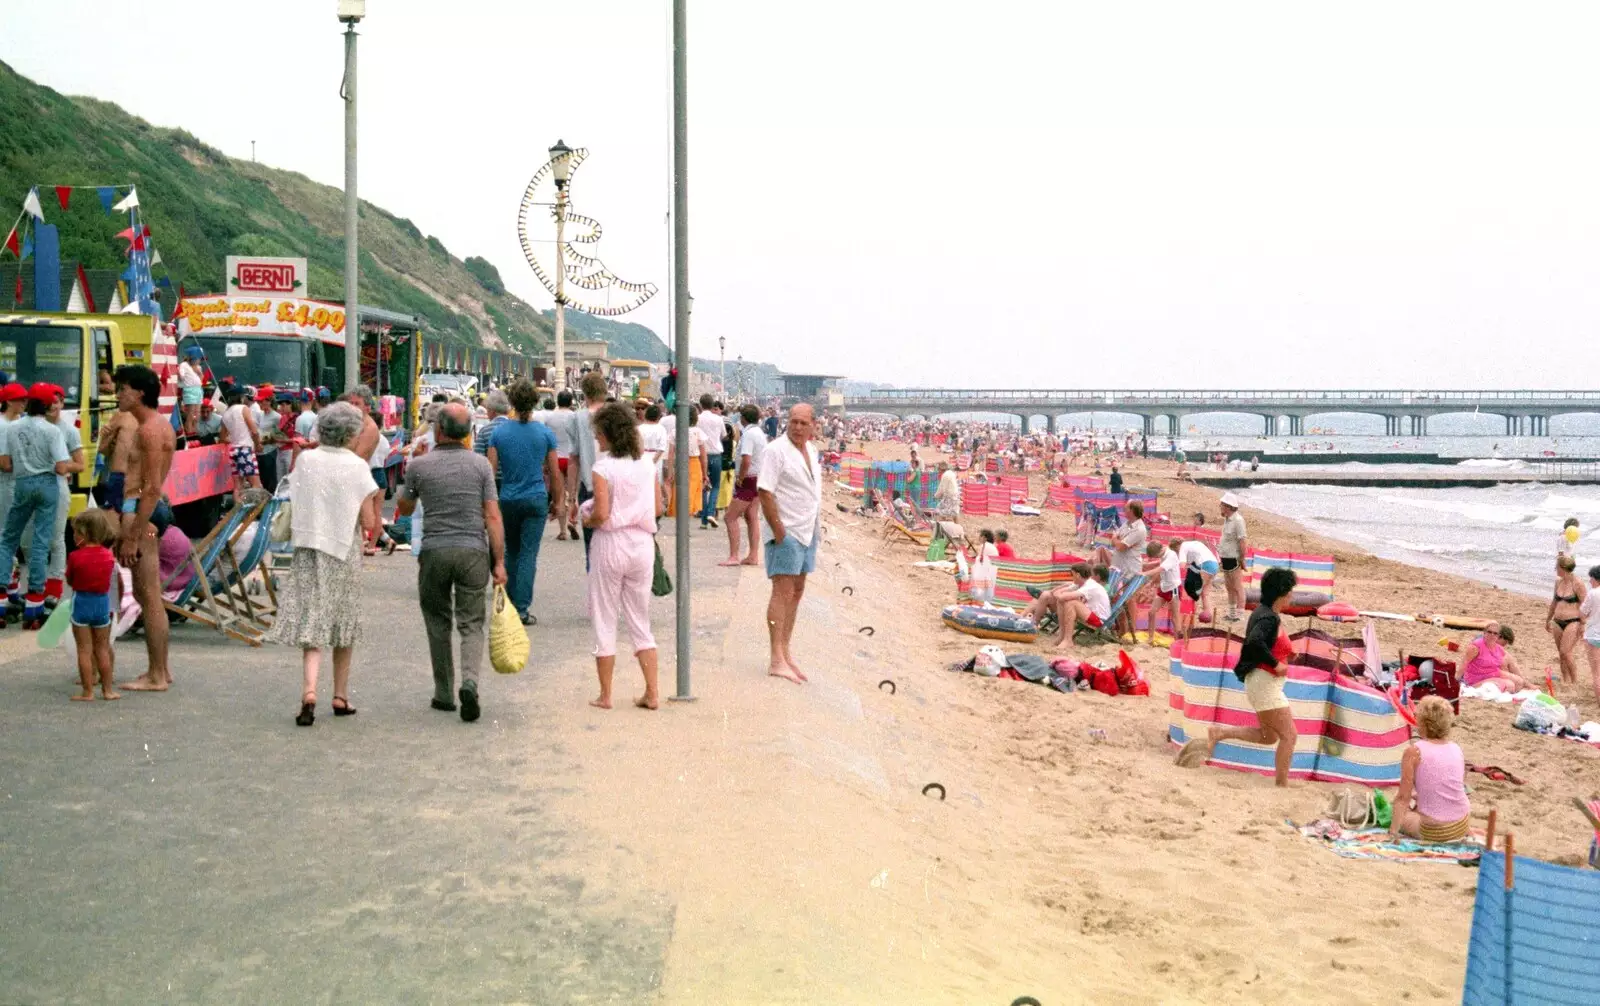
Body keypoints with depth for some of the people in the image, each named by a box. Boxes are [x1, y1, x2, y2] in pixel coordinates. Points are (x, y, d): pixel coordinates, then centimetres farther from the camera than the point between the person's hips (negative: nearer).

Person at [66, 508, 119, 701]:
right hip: (102, 602, 4)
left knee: (84, 650, 3)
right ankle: (108, 689, 17)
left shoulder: (75, 556, -13)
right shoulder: (109, 556, -2)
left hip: (81, 603, -3)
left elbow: (69, 580, -2)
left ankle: (88, 692, 3)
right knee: (102, 649, 14)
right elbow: (111, 577, 5)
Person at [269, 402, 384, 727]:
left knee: (311, 625, 0)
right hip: (345, 553, -1)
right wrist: (377, 500, 8)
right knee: (344, 626, 13)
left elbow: (293, 512, 4)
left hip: (308, 552, 1)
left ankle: (309, 691, -19)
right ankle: (341, 696, 21)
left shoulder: (305, 460, -1)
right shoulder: (357, 466, -8)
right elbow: (368, 523, -8)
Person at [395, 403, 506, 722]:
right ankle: (469, 682, -18)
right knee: (471, 624, 5)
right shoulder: (481, 465, -1)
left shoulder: (419, 466, -1)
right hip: (473, 552, 0)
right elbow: (493, 517, -3)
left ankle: (444, 694, 19)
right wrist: (499, 561, 1)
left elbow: (404, 510, 14)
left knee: (438, 624, 14)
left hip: (434, 552, 0)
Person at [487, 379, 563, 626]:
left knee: (511, 553, 17)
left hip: (508, 499, 2)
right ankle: (522, 608, -4)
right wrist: (558, 501, 12)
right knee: (529, 554, -1)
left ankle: (510, 604, 22)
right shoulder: (545, 433, -4)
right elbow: (554, 473, 1)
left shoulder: (498, 432, -2)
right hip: (536, 499, -2)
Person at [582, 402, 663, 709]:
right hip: (642, 545, 5)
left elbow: (601, 514, -18)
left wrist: (587, 520, 1)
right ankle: (652, 693, 12)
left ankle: (605, 695, 13)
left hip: (610, 544, -5)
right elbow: (658, 508, 6)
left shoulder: (603, 468, -13)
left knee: (604, 621, 8)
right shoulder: (647, 465, 3)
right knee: (640, 621, 14)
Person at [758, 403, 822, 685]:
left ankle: (786, 650, 23)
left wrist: (817, 529, 15)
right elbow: (765, 492, -19)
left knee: (797, 591, 13)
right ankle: (777, 660, -9)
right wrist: (779, 532, -20)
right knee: (783, 592, -10)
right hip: (786, 533, -8)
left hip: (808, 532, 8)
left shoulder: (811, 451, 12)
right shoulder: (776, 450, -14)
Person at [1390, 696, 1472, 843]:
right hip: (1462, 827, 5)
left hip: (1434, 831, -5)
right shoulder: (1456, 748, 2)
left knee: (1398, 812, 23)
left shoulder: (1414, 752, -14)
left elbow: (1403, 797, -13)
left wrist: (1393, 832, -9)